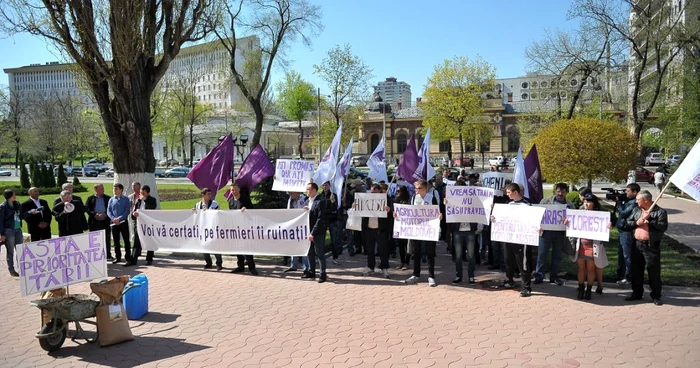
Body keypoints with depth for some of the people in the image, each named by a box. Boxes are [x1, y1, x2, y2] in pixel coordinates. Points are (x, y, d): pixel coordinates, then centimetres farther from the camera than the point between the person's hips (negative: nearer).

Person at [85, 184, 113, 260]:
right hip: (94, 222, 0)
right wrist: (94, 214, -15)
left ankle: (108, 255, 11)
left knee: (107, 239, 4)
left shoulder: (107, 198, 6)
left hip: (105, 221, 0)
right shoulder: (90, 198, 6)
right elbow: (87, 208, -2)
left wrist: (105, 214, -15)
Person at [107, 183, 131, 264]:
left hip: (123, 222, -4)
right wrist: (113, 218, -13)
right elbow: (108, 211, 4)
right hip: (114, 223, 4)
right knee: (116, 241, 9)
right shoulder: (111, 200, 9)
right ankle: (118, 257, 18)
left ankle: (128, 257, 5)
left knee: (126, 240, -1)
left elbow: (127, 211, -8)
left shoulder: (125, 199, -1)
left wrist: (119, 218, -18)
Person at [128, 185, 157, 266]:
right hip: (138, 224, 3)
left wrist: (145, 199, -19)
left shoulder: (152, 200, -1)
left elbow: (153, 207, -20)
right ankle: (133, 260, 6)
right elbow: (134, 209, 12)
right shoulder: (138, 200, 11)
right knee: (136, 243, 3)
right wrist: (134, 213, -11)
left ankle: (149, 259, 18)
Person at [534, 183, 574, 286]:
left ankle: (554, 276, 21)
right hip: (546, 231, -2)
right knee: (542, 254, 0)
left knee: (557, 255, 10)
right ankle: (539, 276, 6)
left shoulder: (570, 204, 8)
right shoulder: (546, 201, 4)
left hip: (560, 233, 2)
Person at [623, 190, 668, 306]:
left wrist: (650, 220, -19)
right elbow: (627, 224, 8)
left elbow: (663, 227, -16)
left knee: (654, 271, 1)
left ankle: (656, 296, 13)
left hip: (652, 246, -5)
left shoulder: (660, 211, -5)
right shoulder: (636, 210, 11)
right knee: (636, 270, 12)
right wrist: (636, 223, -10)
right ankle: (637, 293, 25)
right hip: (637, 244, 5)